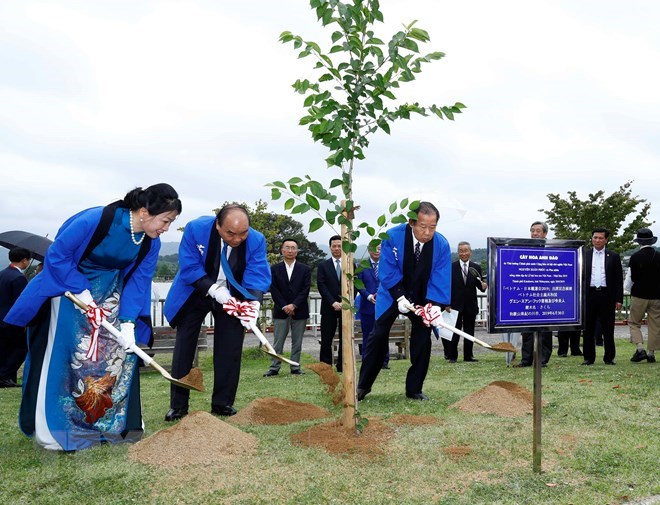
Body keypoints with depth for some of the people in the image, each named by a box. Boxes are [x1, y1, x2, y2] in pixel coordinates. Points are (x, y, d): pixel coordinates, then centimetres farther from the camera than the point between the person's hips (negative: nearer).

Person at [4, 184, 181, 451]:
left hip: (111, 293, 5)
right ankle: (52, 429, 3)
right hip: (69, 284, -5)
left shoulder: (151, 243, -14)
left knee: (119, 353, 2)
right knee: (61, 355, -8)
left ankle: (113, 423, 16)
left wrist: (128, 323, -18)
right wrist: (84, 294, -23)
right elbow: (56, 255, -23)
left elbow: (138, 281, -8)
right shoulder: (96, 219, -31)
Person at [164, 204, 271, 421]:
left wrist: (253, 303, -45)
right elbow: (189, 268, -23)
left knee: (230, 350, -2)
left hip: (231, 297, 1)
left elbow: (257, 277, -25)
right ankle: (178, 405, 12)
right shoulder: (195, 229, -27)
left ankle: (223, 403, 12)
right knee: (184, 347, 1)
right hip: (195, 293, -1)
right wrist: (214, 290, -35)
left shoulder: (256, 240, -23)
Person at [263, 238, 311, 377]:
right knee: (278, 342, 1)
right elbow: (274, 291, -1)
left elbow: (305, 290, -3)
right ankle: (274, 368, 6)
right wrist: (284, 307, -11)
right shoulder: (274, 269, 5)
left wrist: (293, 305, -13)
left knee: (297, 342, 5)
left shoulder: (305, 269, 5)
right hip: (280, 311, 0)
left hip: (299, 311, 0)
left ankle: (295, 368, 13)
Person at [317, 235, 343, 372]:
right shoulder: (323, 266, 7)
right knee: (326, 340, -2)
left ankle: (342, 366, 11)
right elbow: (321, 286, -2)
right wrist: (333, 303, -12)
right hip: (329, 308, -1)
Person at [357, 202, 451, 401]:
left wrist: (434, 306, -31)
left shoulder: (442, 245, -20)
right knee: (379, 336, -1)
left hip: (423, 297, 1)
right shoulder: (393, 236, -24)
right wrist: (400, 297, -27)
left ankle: (414, 389, 10)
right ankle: (363, 385, 12)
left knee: (423, 340, -4)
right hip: (393, 293, -1)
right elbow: (388, 271, -20)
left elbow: (441, 279, -19)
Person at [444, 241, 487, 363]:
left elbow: (479, 285, 5)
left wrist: (483, 286, -19)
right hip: (455, 305, -3)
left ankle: (468, 355, 18)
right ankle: (452, 356, 11)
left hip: (470, 305, 3)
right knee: (454, 332, 2)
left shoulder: (476, 267, 6)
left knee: (469, 332, 9)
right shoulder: (451, 267, -2)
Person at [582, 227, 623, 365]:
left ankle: (609, 357, 14)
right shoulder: (584, 255, 9)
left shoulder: (613, 256, 6)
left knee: (608, 329, 4)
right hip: (589, 295, 1)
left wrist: (619, 299, -3)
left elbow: (619, 279, 4)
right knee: (588, 329, 5)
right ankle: (589, 357, 13)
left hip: (606, 296, -1)